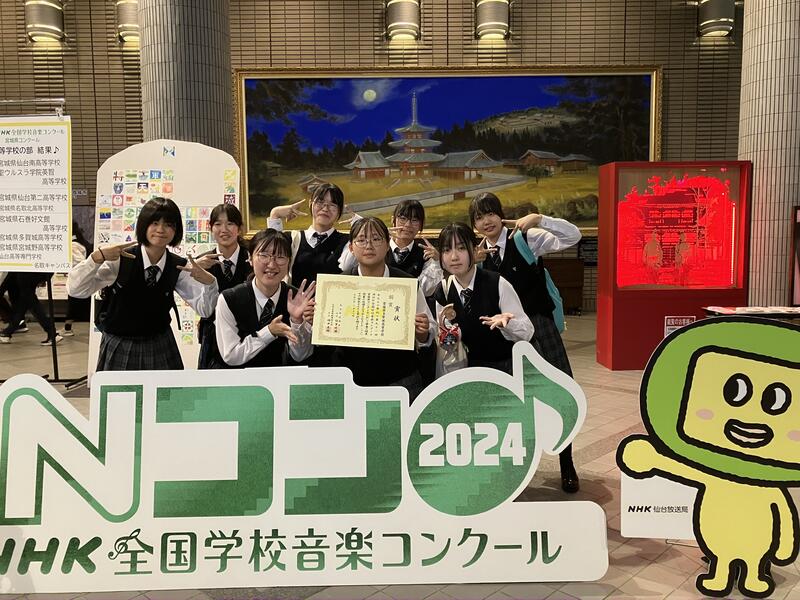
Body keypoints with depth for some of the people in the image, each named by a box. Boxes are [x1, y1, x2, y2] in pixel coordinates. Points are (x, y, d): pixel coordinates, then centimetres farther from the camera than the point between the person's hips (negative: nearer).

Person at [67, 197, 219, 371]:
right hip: (118, 348, -2)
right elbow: (75, 289, -19)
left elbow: (204, 309, -6)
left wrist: (209, 282, -25)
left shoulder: (179, 266, -4)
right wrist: (97, 257, -33)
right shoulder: (119, 259, -14)